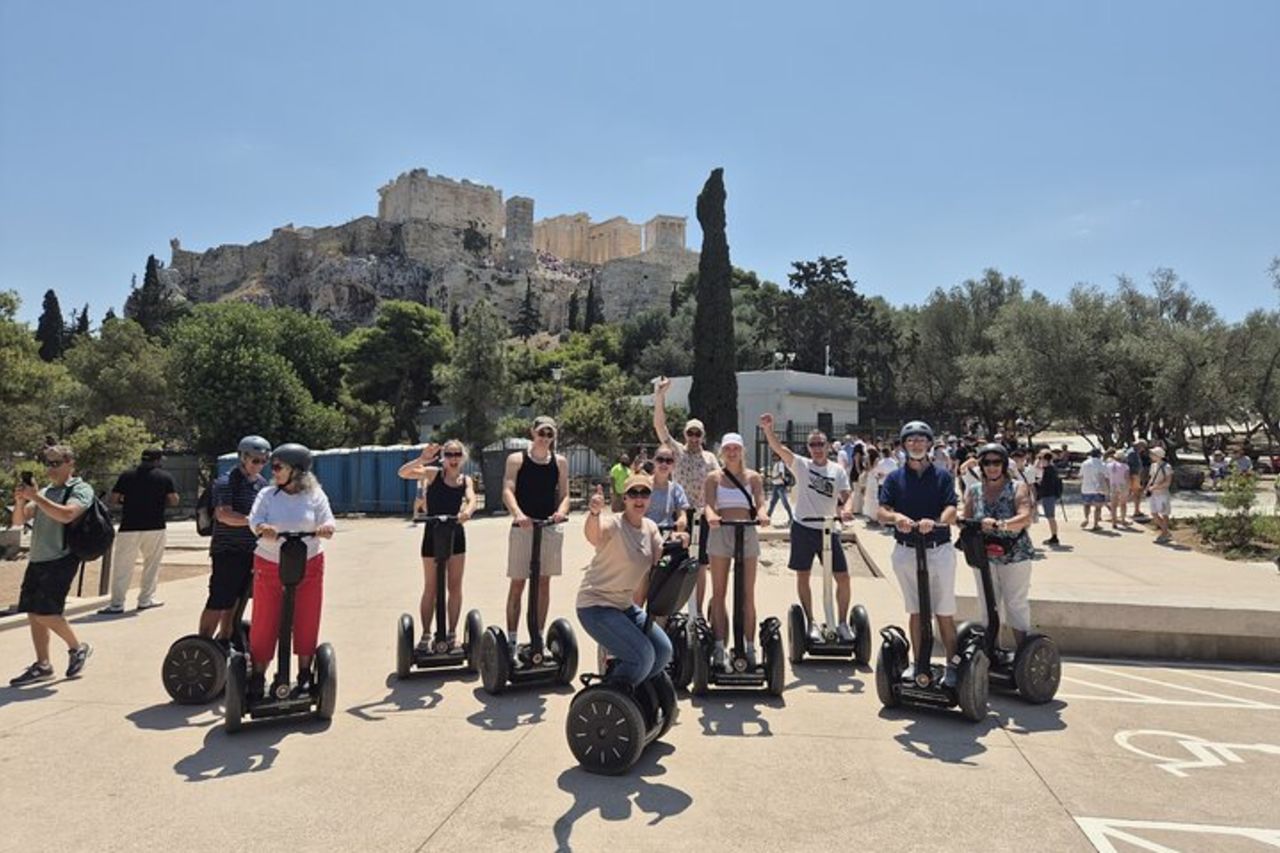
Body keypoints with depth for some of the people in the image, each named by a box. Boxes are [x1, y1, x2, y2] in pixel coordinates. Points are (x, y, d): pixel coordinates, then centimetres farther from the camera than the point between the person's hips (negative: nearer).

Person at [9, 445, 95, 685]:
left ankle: (77, 648, 9)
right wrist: (20, 500, -5)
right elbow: (19, 520, 14)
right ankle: (42, 665, 16)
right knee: (33, 613, 6)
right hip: (37, 559, 7)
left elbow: (66, 514, -22)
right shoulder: (45, 492, 18)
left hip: (61, 559, -7)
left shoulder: (81, 489, -4)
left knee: (46, 612, -12)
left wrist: (35, 497, -20)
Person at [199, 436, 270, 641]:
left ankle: (224, 641, 29)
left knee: (236, 601, 16)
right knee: (218, 601, -4)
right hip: (227, 551, -7)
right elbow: (223, 514, -25)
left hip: (251, 551, 7)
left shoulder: (262, 483, 11)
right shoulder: (226, 482, -11)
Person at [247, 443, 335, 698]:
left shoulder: (314, 495, -1)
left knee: (306, 622, 7)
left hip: (309, 566, 0)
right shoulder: (267, 494, 1)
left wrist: (324, 529, -32)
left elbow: (328, 523, -8)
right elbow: (255, 521, -12)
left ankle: (305, 675, 22)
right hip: (270, 567, 0)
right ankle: (258, 676, 16)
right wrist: (263, 529, -35)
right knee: (264, 623, 2)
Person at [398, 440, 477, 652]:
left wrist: (467, 511, -39)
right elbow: (403, 473, -18)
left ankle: (452, 633, 20)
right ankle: (425, 635, 15)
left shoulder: (466, 480, 3)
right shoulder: (433, 473, -6)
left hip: (456, 534, 3)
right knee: (431, 588, 5)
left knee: (455, 587, 8)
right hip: (433, 534, -3)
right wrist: (421, 460, -34)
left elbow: (472, 499, -17)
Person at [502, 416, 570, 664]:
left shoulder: (560, 462, 6)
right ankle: (512, 641, 10)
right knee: (517, 584, 1)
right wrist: (517, 513, -32)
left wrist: (561, 511, -19)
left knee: (544, 583, 9)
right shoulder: (517, 459, -1)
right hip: (523, 527, -2)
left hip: (550, 528, 3)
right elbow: (507, 490, -13)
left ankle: (538, 638, 20)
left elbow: (564, 494, 4)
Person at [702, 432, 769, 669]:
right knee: (719, 593, 2)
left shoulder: (753, 477, 8)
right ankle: (719, 647, 6)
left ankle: (749, 646, 8)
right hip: (720, 533, 0)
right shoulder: (714, 477, 6)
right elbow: (708, 503, -8)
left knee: (748, 593, 2)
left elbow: (759, 502, -6)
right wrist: (710, 515, -32)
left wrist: (762, 514, -29)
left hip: (747, 534, 0)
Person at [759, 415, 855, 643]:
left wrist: (846, 510, -26)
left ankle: (843, 622, 16)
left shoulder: (838, 470, 5)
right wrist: (767, 429, -30)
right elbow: (778, 448, -14)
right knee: (802, 577, 5)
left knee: (843, 577, 0)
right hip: (803, 528, -1)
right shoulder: (802, 465, 0)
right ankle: (811, 622, 20)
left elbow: (847, 495, -4)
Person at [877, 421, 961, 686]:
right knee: (916, 611, 11)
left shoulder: (942, 476, 2)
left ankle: (952, 664, 13)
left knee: (944, 612, 2)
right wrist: (896, 517, -28)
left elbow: (951, 510, -10)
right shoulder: (895, 478, 4)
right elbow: (881, 513, -5)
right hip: (906, 552, 1)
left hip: (939, 550, -1)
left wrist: (935, 522, -31)